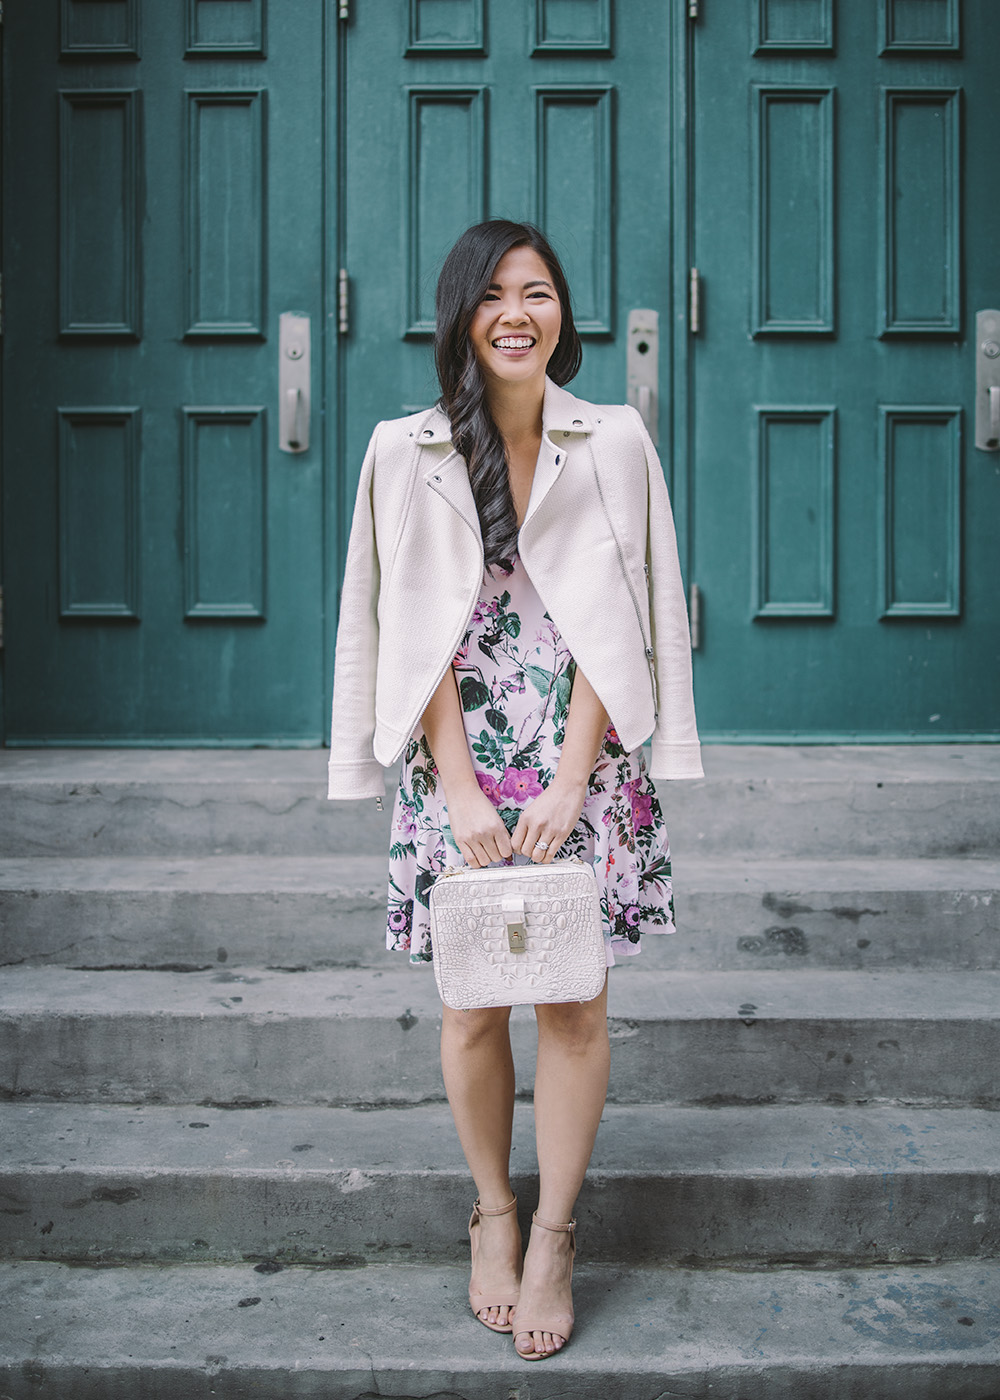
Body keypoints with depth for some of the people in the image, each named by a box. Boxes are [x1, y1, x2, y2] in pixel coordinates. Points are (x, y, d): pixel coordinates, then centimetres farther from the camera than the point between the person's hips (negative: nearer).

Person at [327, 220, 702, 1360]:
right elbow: (418, 636, -1)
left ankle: (553, 1240, 17)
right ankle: (493, 1215, 27)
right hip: (459, 765, 0)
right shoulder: (407, 453, 2)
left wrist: (568, 782, -9)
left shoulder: (614, 443, 2)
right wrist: (464, 790, -9)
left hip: (584, 767, 0)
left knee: (574, 1008, 1)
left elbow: (618, 627, -1)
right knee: (472, 1013, 5)